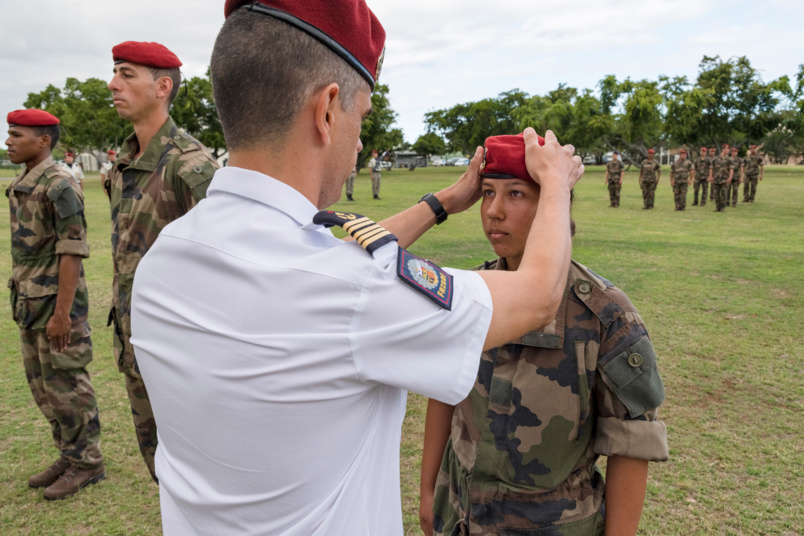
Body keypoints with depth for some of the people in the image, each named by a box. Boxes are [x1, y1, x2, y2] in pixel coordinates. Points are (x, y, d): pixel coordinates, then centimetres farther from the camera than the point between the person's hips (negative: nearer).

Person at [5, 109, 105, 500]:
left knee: (66, 384, 0)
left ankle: (87, 464, 14)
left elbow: (73, 251, -20)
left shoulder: (58, 184, -15)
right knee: (42, 384, 15)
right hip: (31, 303, 9)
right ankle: (70, 457, 28)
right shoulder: (22, 186, 13)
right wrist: (23, 302, 19)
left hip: (57, 302, -9)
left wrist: (62, 313, -21)